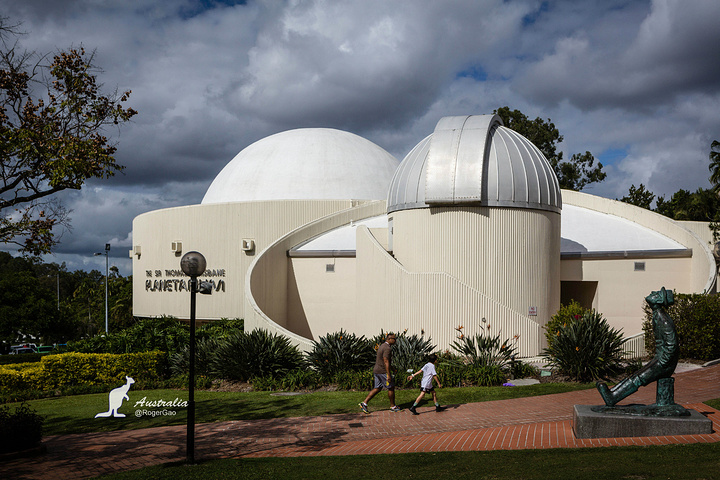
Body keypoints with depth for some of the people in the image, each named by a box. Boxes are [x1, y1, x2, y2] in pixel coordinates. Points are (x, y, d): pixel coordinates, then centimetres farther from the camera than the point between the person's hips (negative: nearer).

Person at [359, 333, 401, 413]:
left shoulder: (382, 346, 16)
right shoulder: (387, 348, -17)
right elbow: (386, 362, -23)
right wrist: (388, 375, -24)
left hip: (377, 370, 10)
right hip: (383, 371, -10)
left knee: (377, 389, 11)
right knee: (391, 388, 3)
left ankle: (364, 403, 4)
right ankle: (393, 406, 14)